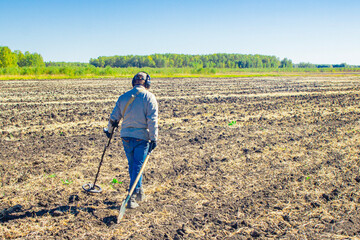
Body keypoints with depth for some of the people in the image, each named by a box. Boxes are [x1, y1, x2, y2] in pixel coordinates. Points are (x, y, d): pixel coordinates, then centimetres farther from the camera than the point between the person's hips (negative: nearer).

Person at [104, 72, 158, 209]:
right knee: (138, 167, 2)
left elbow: (114, 117, 11)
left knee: (132, 165, 18)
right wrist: (154, 139, -12)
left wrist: (109, 131, 28)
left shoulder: (124, 97, 6)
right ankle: (132, 198, -2)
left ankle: (139, 193, 32)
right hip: (141, 137, -4)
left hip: (126, 137, 4)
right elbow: (152, 120, -13)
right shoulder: (149, 97, -6)